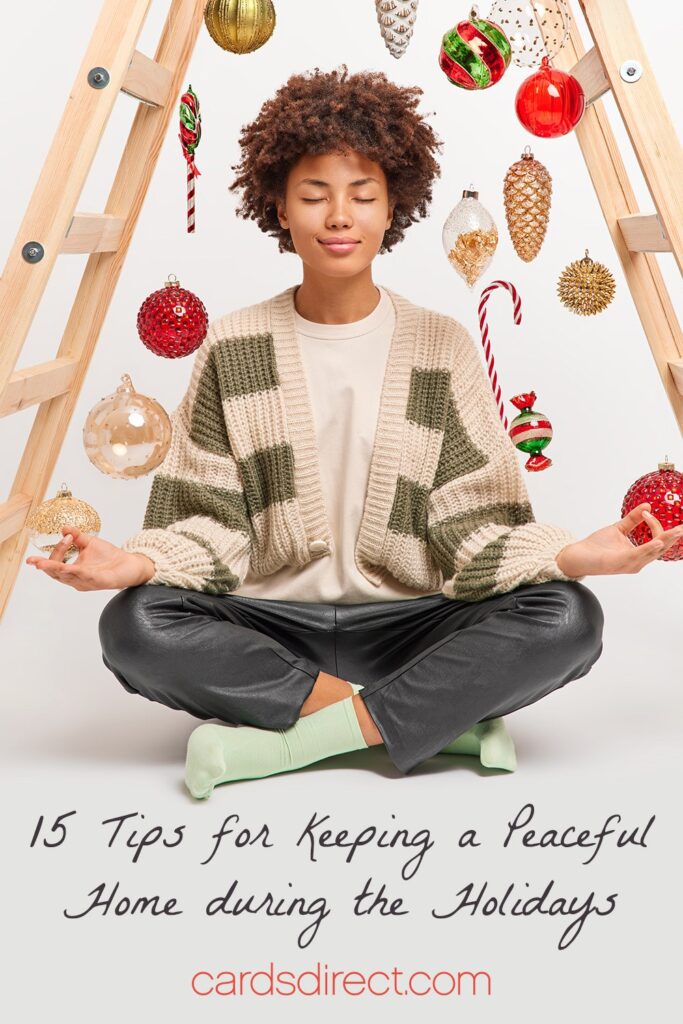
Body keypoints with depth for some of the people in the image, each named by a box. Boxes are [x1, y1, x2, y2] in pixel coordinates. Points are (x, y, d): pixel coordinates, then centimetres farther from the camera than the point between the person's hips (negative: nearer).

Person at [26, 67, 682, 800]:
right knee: (135, 624, -28)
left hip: (407, 626, 0)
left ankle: (278, 742, -20)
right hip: (270, 626, 1)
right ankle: (443, 717, -18)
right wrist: (139, 561, -22)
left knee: (566, 617, -25)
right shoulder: (232, 349, 2)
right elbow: (209, 522, -2)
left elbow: (474, 527, -4)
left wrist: (570, 554, -22)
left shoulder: (442, 347, 1)